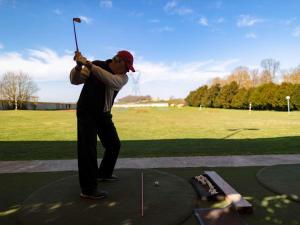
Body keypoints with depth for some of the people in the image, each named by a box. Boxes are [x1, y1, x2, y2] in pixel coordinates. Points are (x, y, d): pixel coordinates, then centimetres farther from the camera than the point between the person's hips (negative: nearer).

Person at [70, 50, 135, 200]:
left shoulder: (123, 77, -7)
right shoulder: (95, 65, -11)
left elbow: (111, 81, -31)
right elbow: (75, 80, -13)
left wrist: (88, 64, -39)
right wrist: (79, 66, -33)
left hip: (104, 114, 5)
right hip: (86, 112, -5)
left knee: (114, 145, 11)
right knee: (88, 148, -11)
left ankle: (104, 173, 32)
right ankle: (88, 189, -4)